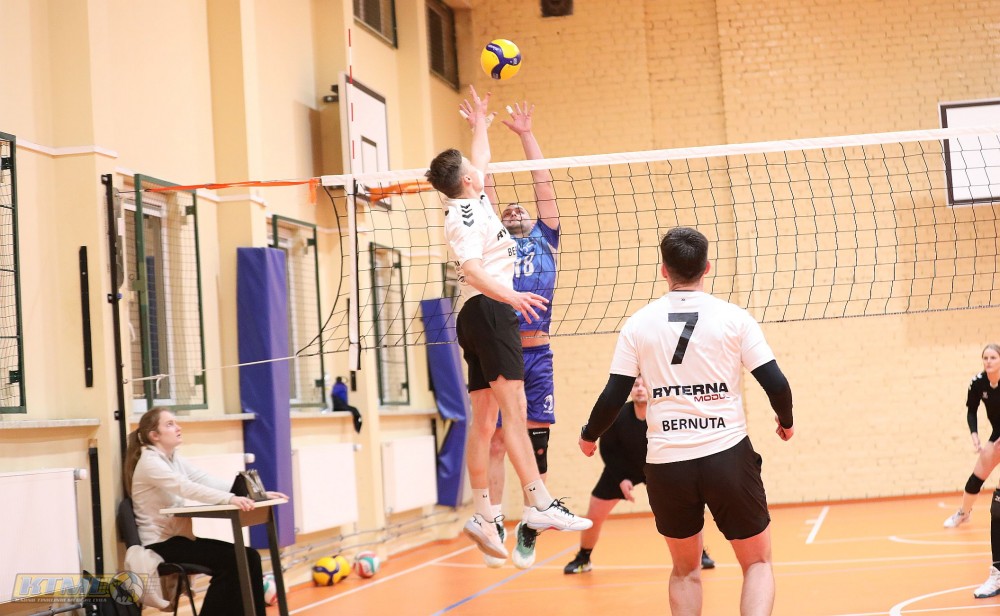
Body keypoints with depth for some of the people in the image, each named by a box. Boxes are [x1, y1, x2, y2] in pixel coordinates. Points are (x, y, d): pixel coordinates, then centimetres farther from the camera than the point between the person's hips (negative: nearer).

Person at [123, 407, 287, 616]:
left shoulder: (175, 459, 12)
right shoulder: (149, 462, -14)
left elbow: (208, 480, 4)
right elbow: (186, 488, -29)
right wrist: (230, 499, -42)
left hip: (179, 537, 8)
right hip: (161, 544, -8)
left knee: (249, 556, -5)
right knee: (228, 561, -22)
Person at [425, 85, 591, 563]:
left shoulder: (469, 203, 18)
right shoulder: (466, 215, -10)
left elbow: (482, 160, 39)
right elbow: (471, 269, -27)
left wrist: (480, 121, 51)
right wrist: (509, 294, -42)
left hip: (482, 314, 11)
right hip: (488, 310, -11)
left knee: (484, 420, 6)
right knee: (514, 410, -19)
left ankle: (483, 514, 6)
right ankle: (539, 502, -27)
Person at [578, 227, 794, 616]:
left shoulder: (638, 324, 1)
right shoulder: (734, 318, -2)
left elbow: (613, 397, 0)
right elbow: (776, 384, -3)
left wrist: (589, 436, 19)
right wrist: (786, 421, 18)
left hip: (666, 463, 2)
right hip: (728, 455, -2)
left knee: (685, 570, 21)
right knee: (757, 563, 14)